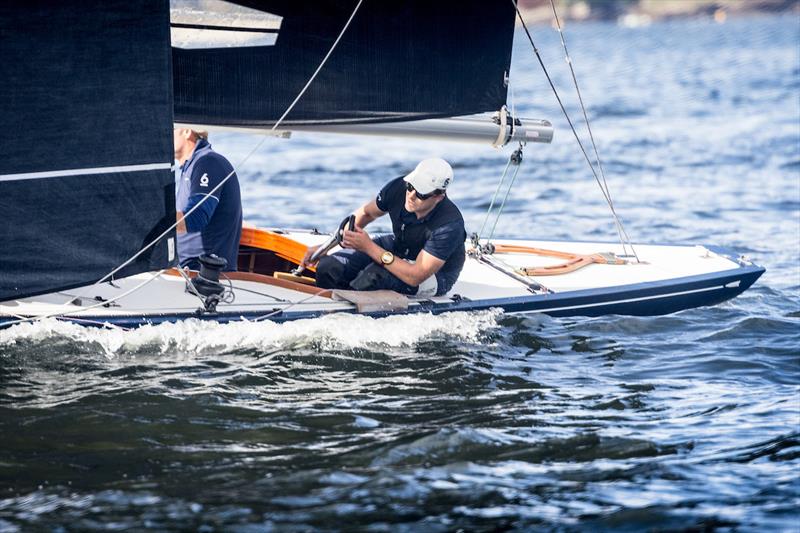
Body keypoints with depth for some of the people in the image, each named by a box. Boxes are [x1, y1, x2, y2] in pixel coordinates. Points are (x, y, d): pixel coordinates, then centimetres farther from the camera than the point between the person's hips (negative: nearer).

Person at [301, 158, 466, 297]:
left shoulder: (450, 225, -36)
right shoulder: (398, 188, -20)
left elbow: (415, 276, -35)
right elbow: (366, 213, 3)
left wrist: (369, 247, -37)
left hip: (436, 276, -6)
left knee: (374, 275, -36)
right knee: (328, 267, -13)